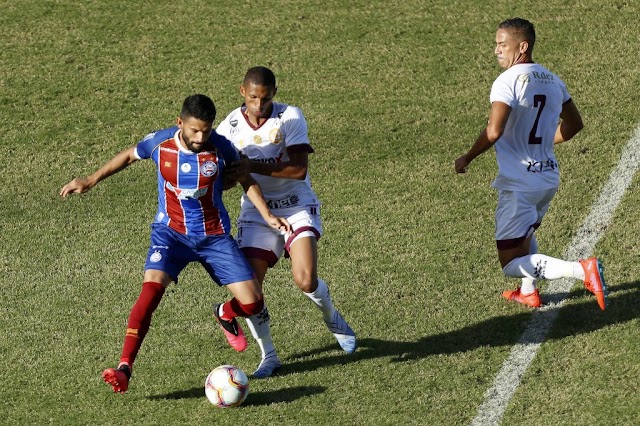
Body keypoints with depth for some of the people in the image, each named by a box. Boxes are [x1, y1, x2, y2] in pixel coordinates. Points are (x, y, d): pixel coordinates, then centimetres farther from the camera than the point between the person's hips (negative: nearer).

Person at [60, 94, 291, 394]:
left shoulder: (220, 147, -14)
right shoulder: (160, 143, -13)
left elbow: (246, 181, 3)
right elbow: (129, 156, 9)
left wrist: (267, 216, -7)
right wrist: (90, 181, 9)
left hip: (214, 235, 1)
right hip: (171, 232, -1)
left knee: (253, 304, -6)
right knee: (151, 290, -26)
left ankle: (225, 314, 34)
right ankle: (124, 368, -27)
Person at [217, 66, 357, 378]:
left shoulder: (290, 117, -13)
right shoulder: (231, 126, -4)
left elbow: (299, 169, -21)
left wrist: (253, 166, -29)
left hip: (296, 207, -3)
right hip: (256, 212, 3)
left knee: (305, 281, -19)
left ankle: (331, 318, 17)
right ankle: (268, 355, 10)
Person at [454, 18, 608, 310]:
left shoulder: (508, 81, -16)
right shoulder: (553, 81, 8)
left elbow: (493, 133, -25)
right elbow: (574, 124, 21)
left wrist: (466, 159, -9)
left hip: (519, 184, -8)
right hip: (549, 178, 8)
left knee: (512, 264, -5)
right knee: (525, 234, 35)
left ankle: (582, 270, -18)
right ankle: (528, 294, 43)